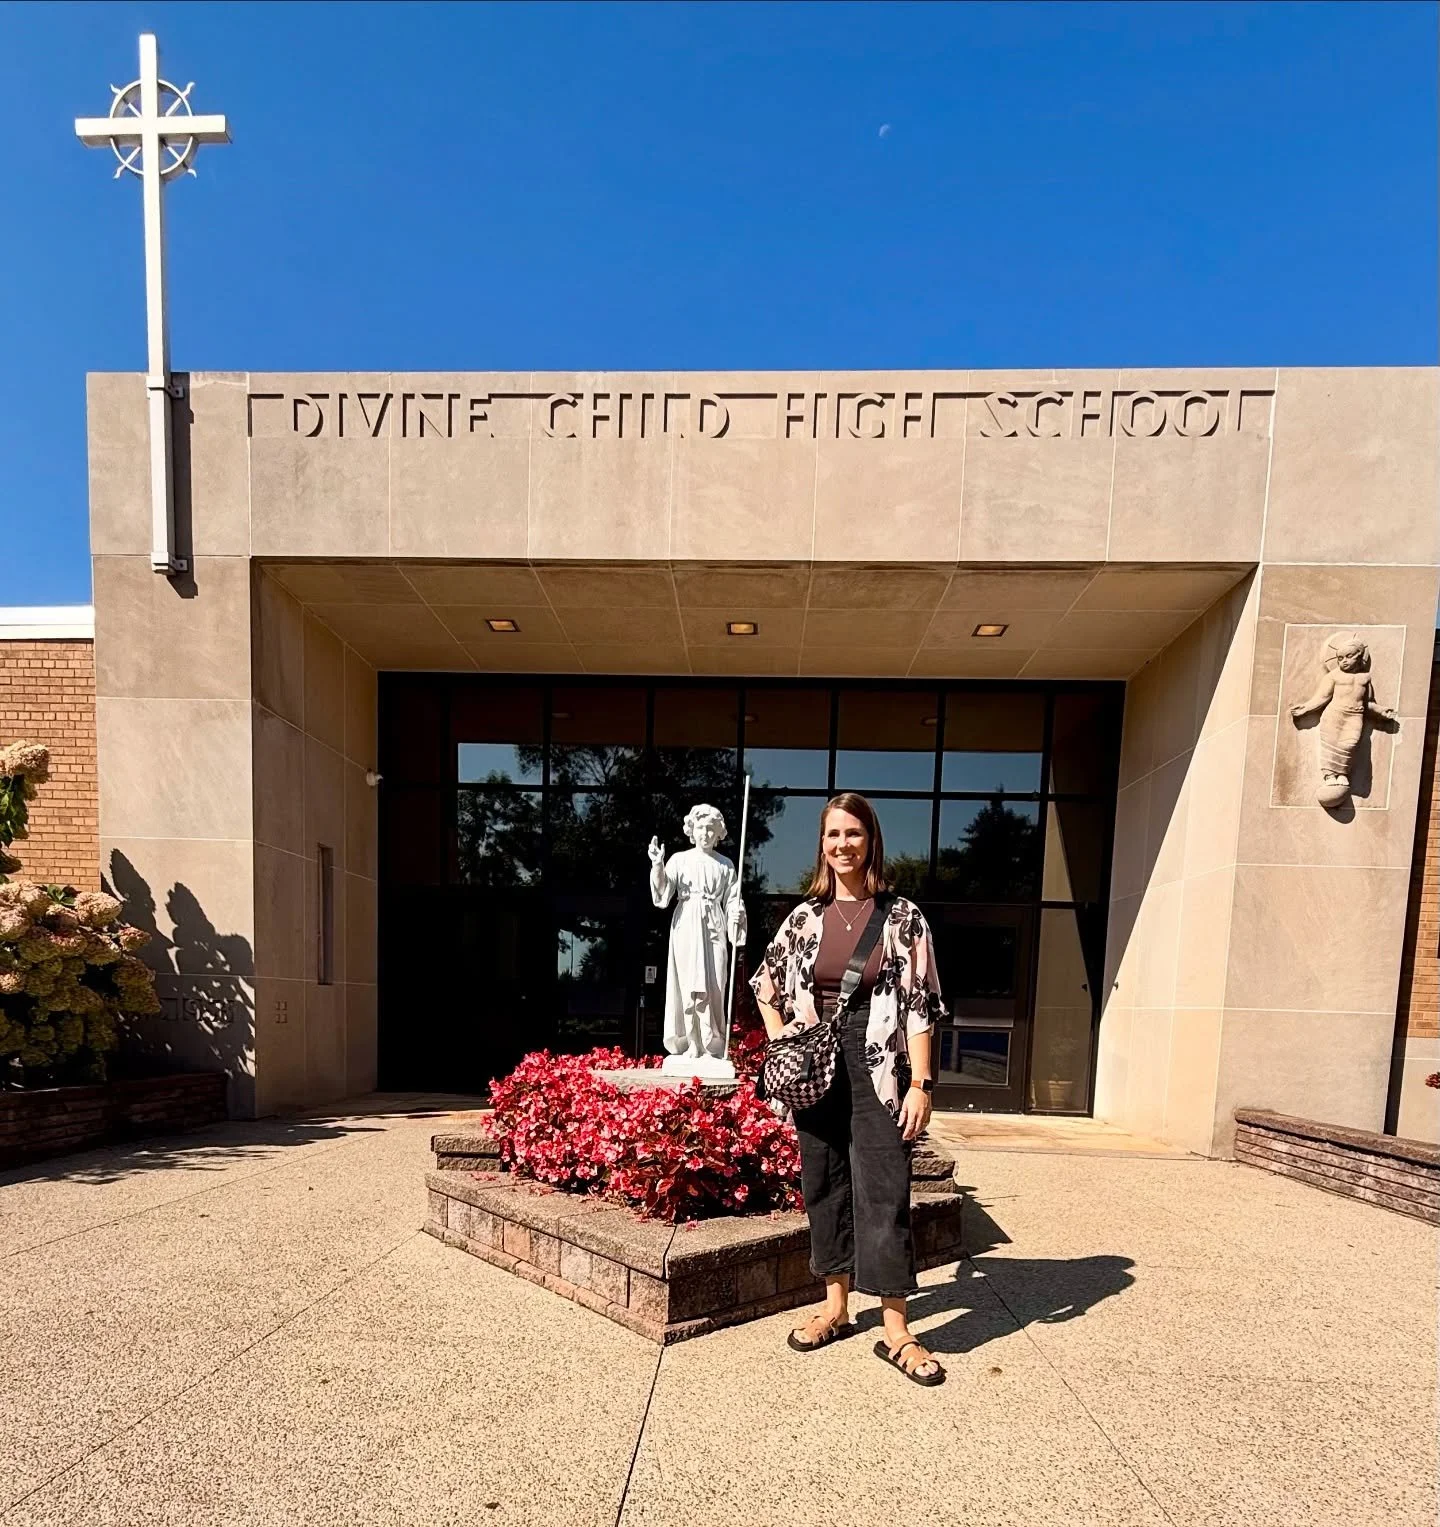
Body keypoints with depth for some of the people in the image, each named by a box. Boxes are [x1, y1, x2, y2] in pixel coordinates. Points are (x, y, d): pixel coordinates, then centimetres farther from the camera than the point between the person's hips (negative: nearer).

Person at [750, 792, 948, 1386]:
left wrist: (921, 1084, -11)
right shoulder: (804, 916, 4)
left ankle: (895, 1329, 13)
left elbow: (921, 1005, -6)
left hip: (878, 1069, -3)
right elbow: (765, 985, 17)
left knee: (884, 1193, -1)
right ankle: (835, 1306, 29)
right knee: (824, 1185, 13)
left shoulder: (902, 916, -5)